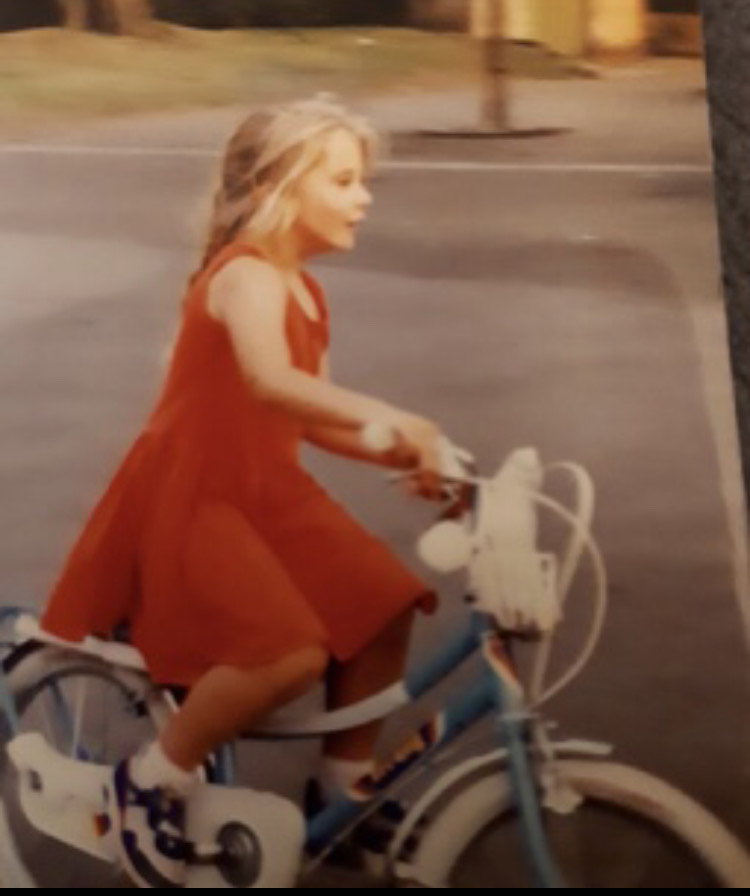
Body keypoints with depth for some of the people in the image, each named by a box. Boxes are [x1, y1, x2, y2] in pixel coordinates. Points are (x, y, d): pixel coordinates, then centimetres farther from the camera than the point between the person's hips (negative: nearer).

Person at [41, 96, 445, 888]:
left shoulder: (304, 292, 10)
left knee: (381, 606, 0)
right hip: (186, 498, -9)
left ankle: (344, 785, 18)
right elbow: (271, 382, -40)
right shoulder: (247, 278, -20)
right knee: (292, 652, -27)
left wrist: (406, 455, -3)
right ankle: (154, 778, -5)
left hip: (266, 490, 9)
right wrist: (392, 418, -49)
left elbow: (311, 418, 10)